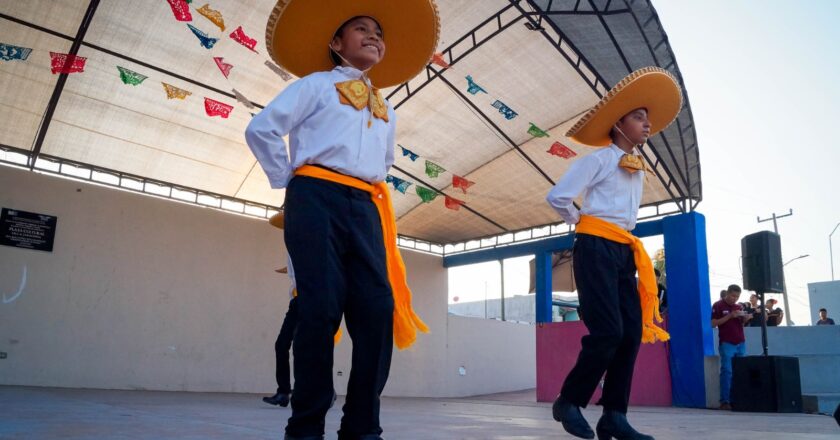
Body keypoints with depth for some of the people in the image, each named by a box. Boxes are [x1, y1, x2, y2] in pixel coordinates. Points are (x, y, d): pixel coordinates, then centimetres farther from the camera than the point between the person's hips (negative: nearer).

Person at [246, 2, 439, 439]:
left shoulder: (386, 111, 27)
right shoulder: (316, 84, 11)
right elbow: (261, 129, 3)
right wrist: (289, 181, 2)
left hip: (365, 208, 5)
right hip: (317, 198, -5)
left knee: (378, 310, -8)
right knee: (321, 308, -14)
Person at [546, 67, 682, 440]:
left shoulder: (638, 169, 18)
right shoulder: (599, 158, -5)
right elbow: (557, 197, -12)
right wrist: (579, 220, 3)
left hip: (625, 252, 8)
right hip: (596, 248, -8)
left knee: (632, 334, 0)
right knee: (608, 332, -15)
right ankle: (568, 403, 1)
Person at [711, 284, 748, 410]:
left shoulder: (739, 307, 16)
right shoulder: (718, 306, -1)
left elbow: (742, 324, 20)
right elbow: (713, 323, -8)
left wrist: (744, 318, -2)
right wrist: (730, 316, -16)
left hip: (740, 343, 5)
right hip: (726, 344, -5)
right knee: (727, 372, -7)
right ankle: (725, 401, -6)